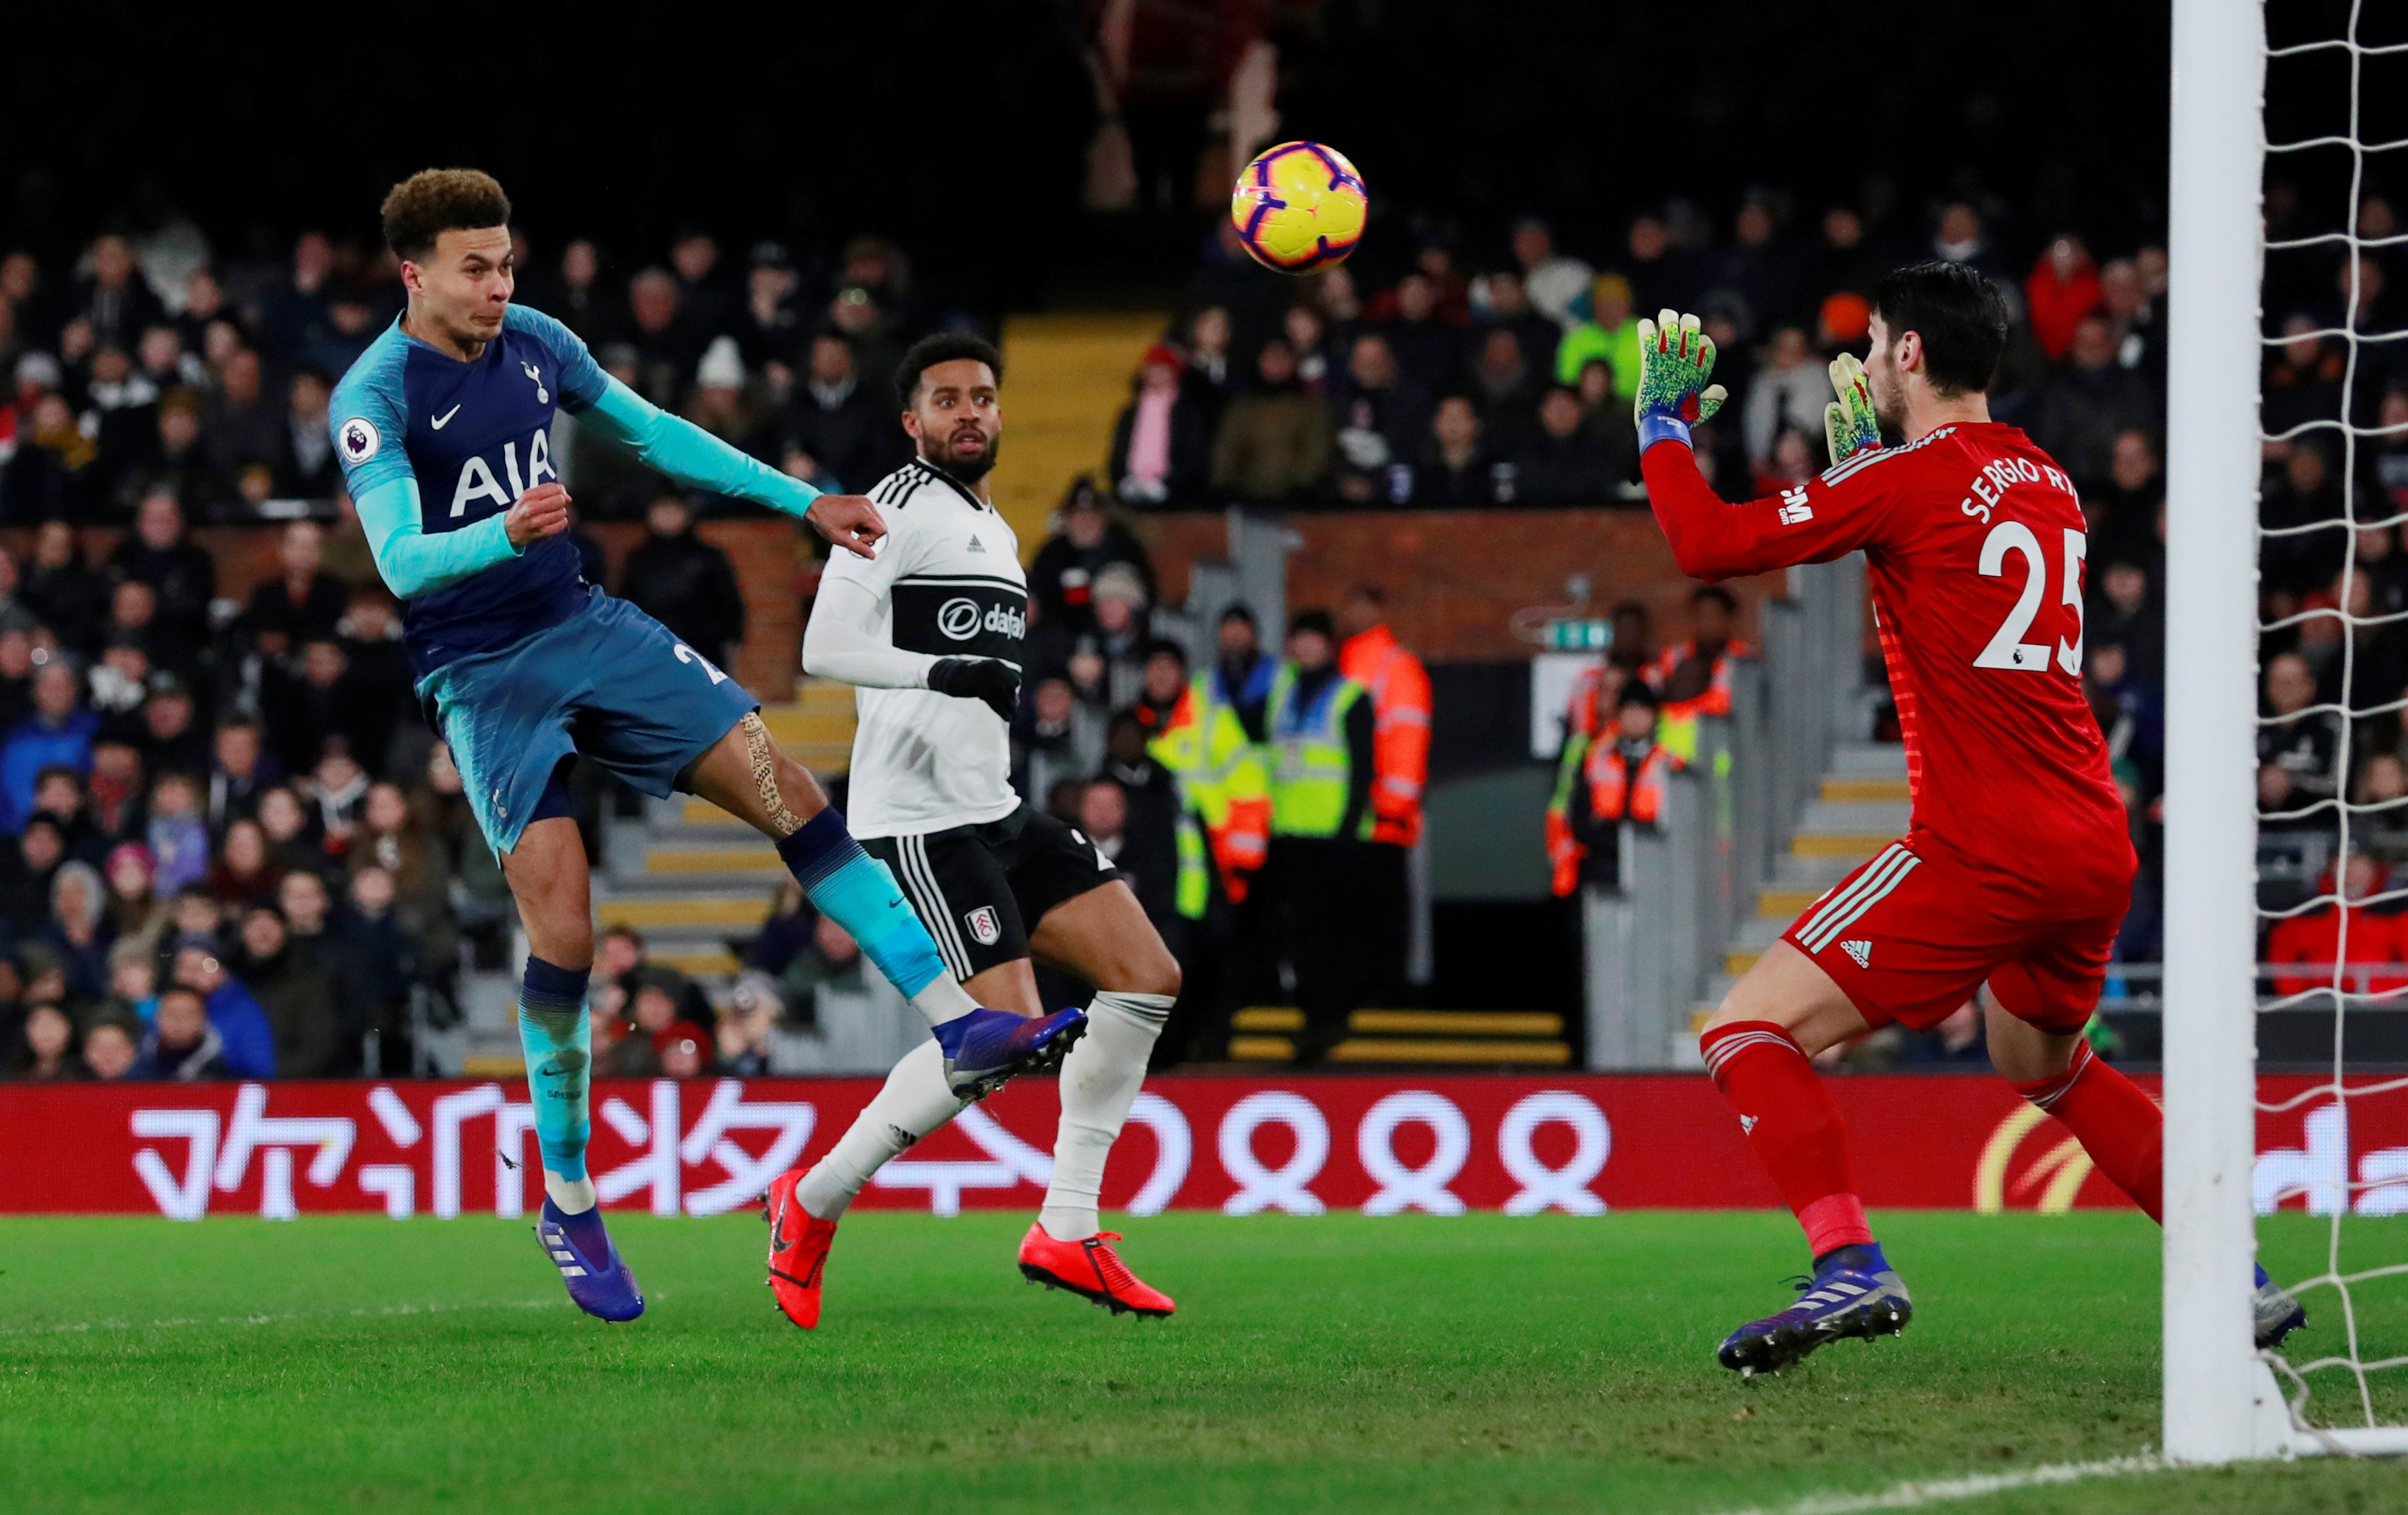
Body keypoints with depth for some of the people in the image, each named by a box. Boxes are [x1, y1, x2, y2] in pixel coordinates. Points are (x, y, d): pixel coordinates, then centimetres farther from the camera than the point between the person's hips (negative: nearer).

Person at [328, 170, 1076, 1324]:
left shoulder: (533, 344, 4)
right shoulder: (374, 398, -15)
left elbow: (655, 436, 17)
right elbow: (401, 563, -26)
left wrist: (803, 504, 16)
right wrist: (508, 533, -45)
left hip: (583, 626, 6)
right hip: (482, 677, -6)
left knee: (785, 788, -7)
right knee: (563, 930, -15)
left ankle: (961, 1028, -7)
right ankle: (567, 1203, 2)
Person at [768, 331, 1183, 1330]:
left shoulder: (996, 532, 21)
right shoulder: (899, 509, -9)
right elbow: (824, 647, -20)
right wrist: (943, 671, -32)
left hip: (997, 810, 10)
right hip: (921, 822, -10)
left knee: (1148, 978, 1)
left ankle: (1067, 1230, 5)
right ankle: (813, 1203, -2)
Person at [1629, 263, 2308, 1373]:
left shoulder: (1909, 481, -8)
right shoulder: (2047, 484, 15)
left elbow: (1708, 544, -10)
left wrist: (1663, 425, 7)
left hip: (1984, 851, -8)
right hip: (2097, 852, 8)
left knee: (1750, 1031, -7)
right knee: (2044, 1064, 32)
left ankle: (1849, 1267, -25)